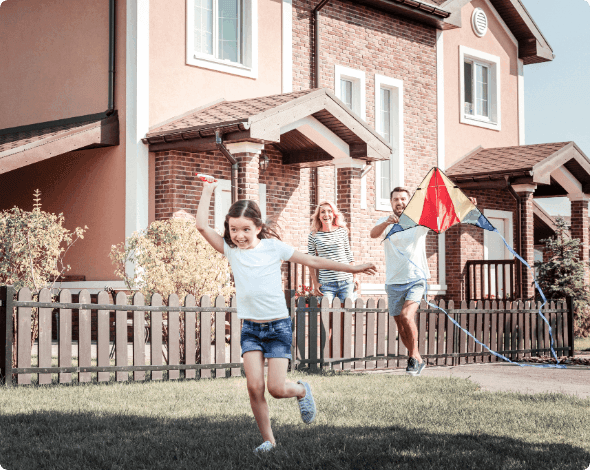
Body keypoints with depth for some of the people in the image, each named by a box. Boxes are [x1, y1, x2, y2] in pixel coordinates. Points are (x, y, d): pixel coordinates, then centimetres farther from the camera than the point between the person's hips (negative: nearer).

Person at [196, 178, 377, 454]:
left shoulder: (273, 247, -3)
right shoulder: (230, 249, 1)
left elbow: (311, 261, 2)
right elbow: (202, 226, -8)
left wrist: (351, 268, 4)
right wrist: (207, 191, -4)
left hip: (278, 326, -2)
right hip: (250, 328, 2)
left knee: (276, 388, -10)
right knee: (254, 386, -12)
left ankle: (302, 391, 25)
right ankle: (268, 439, 7)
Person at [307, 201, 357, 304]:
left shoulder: (342, 231, 5)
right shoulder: (313, 235, 0)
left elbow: (349, 255, 12)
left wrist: (354, 277, 9)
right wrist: (315, 283, 0)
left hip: (346, 281, 2)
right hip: (326, 284, -1)